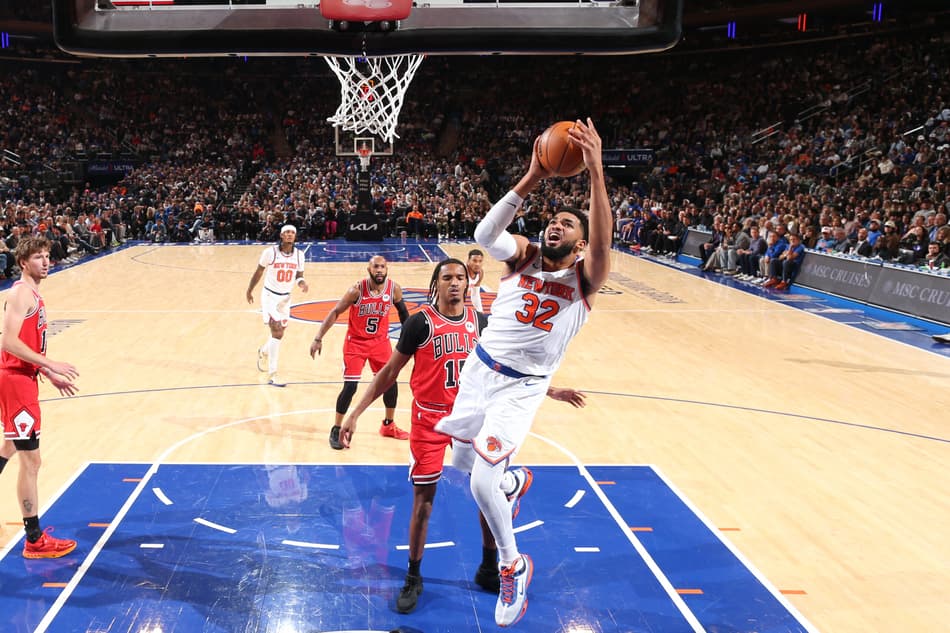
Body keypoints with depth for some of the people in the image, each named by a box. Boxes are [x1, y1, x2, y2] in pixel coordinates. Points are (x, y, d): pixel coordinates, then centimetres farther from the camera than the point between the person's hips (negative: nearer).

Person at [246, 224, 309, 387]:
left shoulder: (299, 254, -4)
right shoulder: (270, 252, -15)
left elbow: (299, 276, 5)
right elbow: (259, 272, -2)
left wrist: (302, 283, -18)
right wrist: (249, 291, 7)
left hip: (286, 298, 5)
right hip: (270, 296, -5)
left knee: (278, 333, 16)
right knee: (277, 333, -17)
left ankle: (263, 351, 50)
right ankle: (272, 375, -14)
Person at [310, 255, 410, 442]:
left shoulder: (394, 289, -12)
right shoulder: (357, 290, -22)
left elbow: (403, 312, 7)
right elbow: (335, 312, -17)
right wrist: (318, 339, -21)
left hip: (381, 341, 4)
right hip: (356, 342, -4)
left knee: (391, 382, 8)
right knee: (350, 386, -9)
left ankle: (388, 426, 28)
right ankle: (336, 429, 7)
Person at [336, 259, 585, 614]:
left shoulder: (482, 322, 0)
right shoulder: (420, 323, -12)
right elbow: (390, 371, -7)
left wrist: (551, 392, 11)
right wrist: (355, 413, -11)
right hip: (430, 420, -4)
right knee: (423, 500, 1)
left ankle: (489, 570, 28)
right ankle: (413, 579, 19)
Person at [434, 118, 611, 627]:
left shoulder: (584, 278, -9)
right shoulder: (524, 256, -2)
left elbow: (602, 243, -32)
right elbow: (485, 234, -23)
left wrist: (595, 172, -43)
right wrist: (530, 181, -33)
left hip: (523, 387, -5)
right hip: (481, 367, 5)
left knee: (482, 481, -18)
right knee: (460, 461, 18)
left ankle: (514, 566, 7)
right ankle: (515, 480, 52)